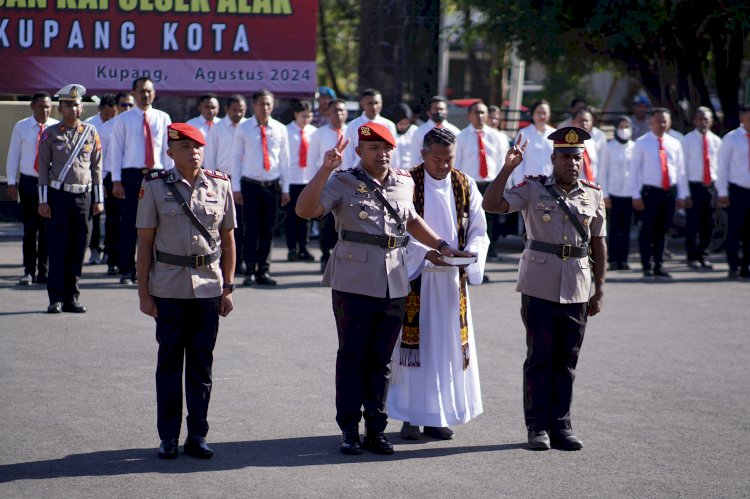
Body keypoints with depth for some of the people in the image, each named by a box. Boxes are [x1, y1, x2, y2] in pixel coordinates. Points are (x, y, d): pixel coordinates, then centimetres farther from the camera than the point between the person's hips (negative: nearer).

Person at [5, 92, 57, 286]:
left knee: (47, 229, 3)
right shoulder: (21, 127, 3)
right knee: (30, 228, 2)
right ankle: (29, 271, 7)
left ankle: (43, 271, 11)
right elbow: (13, 155, 6)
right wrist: (11, 182, 0)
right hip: (28, 181, 0)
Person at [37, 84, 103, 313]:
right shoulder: (50, 134, 2)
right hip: (58, 195, -2)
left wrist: (99, 199, 5)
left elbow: (97, 167, 9)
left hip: (83, 197, 2)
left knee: (78, 249, 4)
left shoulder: (91, 132, 7)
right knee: (58, 249, -2)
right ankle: (56, 299, 3)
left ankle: (72, 297, 11)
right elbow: (43, 167, 2)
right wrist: (43, 201, -4)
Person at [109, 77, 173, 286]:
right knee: (129, 225, -1)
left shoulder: (163, 118, 9)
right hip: (131, 176, -2)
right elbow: (116, 150, 3)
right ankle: (126, 272, 5)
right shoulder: (123, 119, 5)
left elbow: (168, 150, 9)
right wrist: (116, 180, -5)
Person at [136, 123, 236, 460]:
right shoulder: (155, 187, -1)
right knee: (170, 361, 5)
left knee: (202, 362, 7)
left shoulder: (220, 186, 5)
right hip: (168, 289, -2)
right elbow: (145, 242, 0)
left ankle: (198, 435, 15)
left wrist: (228, 287, 5)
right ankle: (168, 437, 13)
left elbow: (228, 240, 9)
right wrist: (144, 292, -3)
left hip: (209, 288, 2)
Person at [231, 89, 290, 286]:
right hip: (250, 185, -2)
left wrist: (285, 189, 7)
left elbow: (284, 159, 9)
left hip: (272, 185, 2)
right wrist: (236, 188, -3)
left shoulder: (280, 129, 6)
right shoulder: (243, 129, 1)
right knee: (251, 229, -4)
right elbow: (236, 158, 2)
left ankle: (263, 271, 11)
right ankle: (250, 272, 0)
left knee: (267, 230, 4)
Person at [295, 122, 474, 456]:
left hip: (394, 285, 4)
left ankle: (376, 429, 14)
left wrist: (442, 246, 26)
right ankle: (349, 430, 9)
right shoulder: (344, 183, -3)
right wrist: (325, 170, -24)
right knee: (352, 357, 2)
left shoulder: (404, 183, 13)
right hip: (354, 283, -4)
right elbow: (305, 210, -16)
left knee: (381, 360, 8)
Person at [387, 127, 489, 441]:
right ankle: (411, 416, 4)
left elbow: (478, 231, 5)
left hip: (452, 280, 4)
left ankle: (439, 415, 11)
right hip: (415, 276, -3)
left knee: (448, 343, 4)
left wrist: (469, 253, -15)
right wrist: (426, 253, -23)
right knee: (413, 341, -3)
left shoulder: (465, 185, 6)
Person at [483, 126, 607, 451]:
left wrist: (599, 291, 9)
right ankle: (538, 427, 8)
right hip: (539, 288, -3)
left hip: (577, 290, 3)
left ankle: (561, 425, 15)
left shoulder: (593, 196, 7)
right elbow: (491, 205, -12)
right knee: (540, 358, 2)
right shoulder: (533, 189, -1)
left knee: (567, 360, 7)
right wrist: (507, 168, -20)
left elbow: (599, 246, 11)